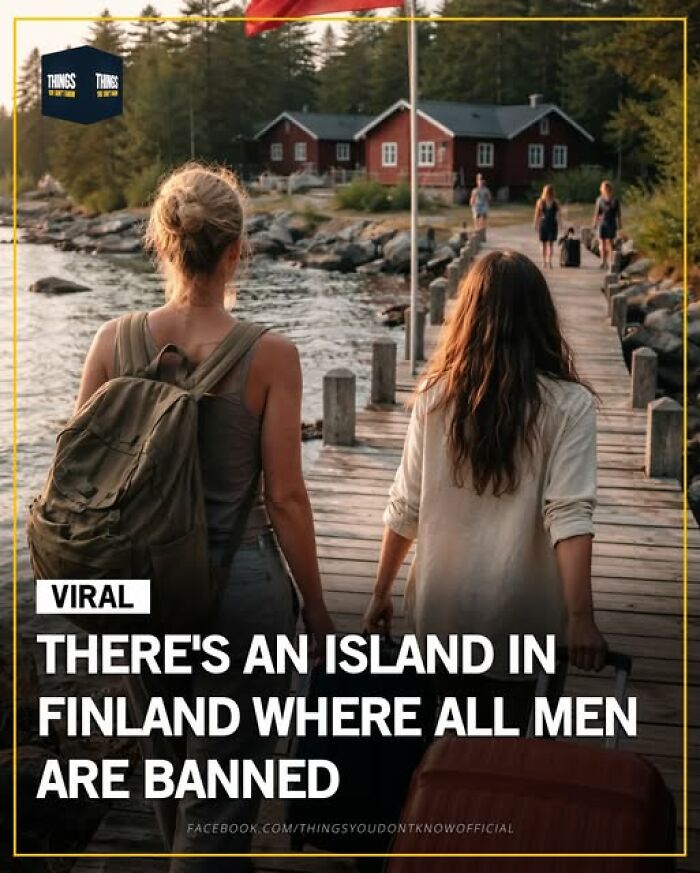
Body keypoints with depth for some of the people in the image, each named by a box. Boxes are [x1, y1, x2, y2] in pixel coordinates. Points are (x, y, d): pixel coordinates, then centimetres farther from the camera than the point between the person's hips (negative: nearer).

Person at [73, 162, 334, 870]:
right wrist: (316, 608, 0)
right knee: (222, 785, 9)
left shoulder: (113, 343, -7)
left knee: (166, 759, 26)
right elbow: (286, 497, -13)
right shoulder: (268, 356, -15)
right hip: (241, 585, -4)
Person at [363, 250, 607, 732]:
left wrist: (381, 593, 9)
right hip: (519, 617, -2)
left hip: (441, 611, 2)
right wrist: (581, 616, -20)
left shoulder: (437, 395, -4)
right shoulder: (567, 405, -11)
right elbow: (569, 515, -20)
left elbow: (406, 507, -1)